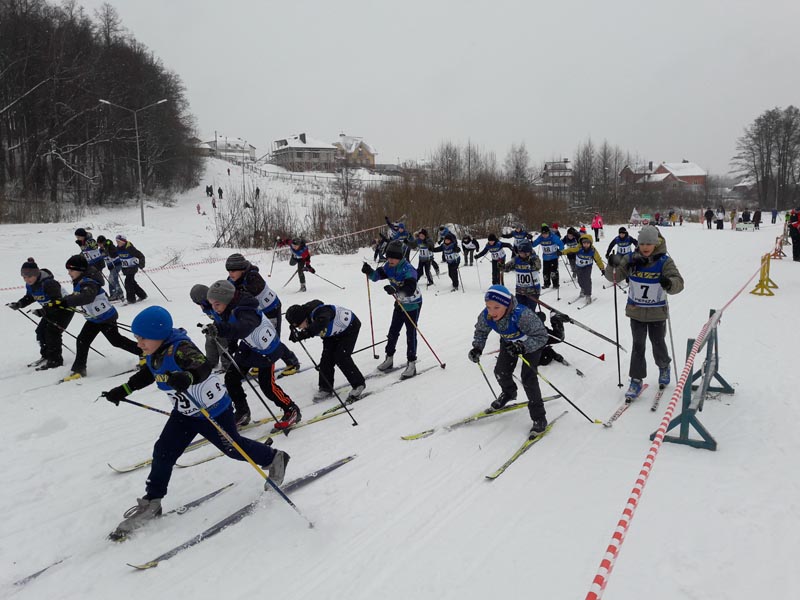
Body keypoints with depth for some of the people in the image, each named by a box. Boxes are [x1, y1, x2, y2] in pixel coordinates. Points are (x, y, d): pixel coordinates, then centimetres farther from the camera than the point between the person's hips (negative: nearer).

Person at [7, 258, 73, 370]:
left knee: (52, 332, -15)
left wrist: (43, 311, -42)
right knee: (41, 331, 7)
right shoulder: (30, 285, -4)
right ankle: (46, 356, 21)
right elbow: (29, 297, 15)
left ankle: (56, 359, -4)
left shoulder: (48, 283, -33)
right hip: (51, 310, 9)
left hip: (64, 309, -9)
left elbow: (57, 302, -35)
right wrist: (19, 304, -1)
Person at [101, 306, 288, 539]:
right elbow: (145, 375, 18)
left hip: (214, 411, -8)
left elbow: (203, 367, -49)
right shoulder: (154, 354, -4)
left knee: (233, 447, 9)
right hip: (184, 414, 8)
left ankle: (274, 459, 34)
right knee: (163, 452, 4)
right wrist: (123, 390, 17)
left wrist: (187, 377, -68)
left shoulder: (180, 349, -31)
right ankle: (151, 503, 22)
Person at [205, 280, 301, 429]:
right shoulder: (228, 310, -11)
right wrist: (231, 347, 20)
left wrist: (220, 329, -75)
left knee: (267, 385, -7)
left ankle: (292, 411, 13)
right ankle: (242, 413, 21)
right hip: (248, 347, 8)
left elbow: (243, 327, -60)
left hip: (266, 350, -8)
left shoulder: (246, 311, -37)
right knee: (231, 378, 5)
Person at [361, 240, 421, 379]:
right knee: (393, 331, 12)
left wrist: (395, 290, -56)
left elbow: (410, 289, -41)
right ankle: (389, 359, 26)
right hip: (400, 303, 7)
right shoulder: (389, 266, -8)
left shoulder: (408, 269, -30)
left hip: (413, 304, -7)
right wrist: (369, 271, -24)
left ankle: (411, 364, 2)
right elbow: (377, 276, -3)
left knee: (411, 334, -6)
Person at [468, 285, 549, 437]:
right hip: (509, 342, 5)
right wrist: (477, 348, -23)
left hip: (532, 342, -5)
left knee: (527, 376, -15)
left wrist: (522, 347, -53)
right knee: (501, 371, 4)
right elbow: (481, 332, -7)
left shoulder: (522, 315, -45)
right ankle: (509, 393, 40)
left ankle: (539, 417, -1)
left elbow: (541, 336, -38)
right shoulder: (486, 316, -29)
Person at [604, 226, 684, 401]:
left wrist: (669, 283, -46)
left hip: (657, 313, -1)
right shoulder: (631, 259, -7)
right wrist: (613, 264, -29)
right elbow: (614, 277, -8)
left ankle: (664, 367, 44)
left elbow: (678, 283, -22)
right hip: (636, 311, 1)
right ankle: (636, 380, 14)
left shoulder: (665, 261, -14)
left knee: (658, 344, 14)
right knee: (638, 346, 4)